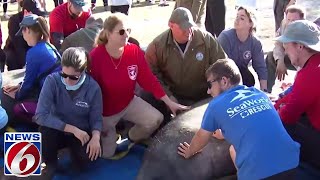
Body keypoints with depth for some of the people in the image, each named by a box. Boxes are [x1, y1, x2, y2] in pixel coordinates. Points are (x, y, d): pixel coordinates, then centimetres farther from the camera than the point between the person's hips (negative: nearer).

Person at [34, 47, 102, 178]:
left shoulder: (93, 87, -16)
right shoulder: (52, 81, -20)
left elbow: (96, 118, -7)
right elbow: (40, 115, -25)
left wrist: (95, 137, -29)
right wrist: (72, 129, -28)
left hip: (82, 132, 1)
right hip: (57, 130, 0)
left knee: (90, 155, -28)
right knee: (45, 131, -34)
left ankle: (73, 148, 10)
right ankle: (50, 164, -3)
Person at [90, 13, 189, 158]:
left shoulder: (134, 51, -15)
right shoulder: (95, 57, -27)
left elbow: (148, 79, -8)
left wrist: (169, 102, -10)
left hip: (129, 103, 4)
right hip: (104, 110, -3)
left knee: (156, 119, -16)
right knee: (107, 153, 1)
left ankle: (132, 138, 14)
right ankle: (110, 133, 35)